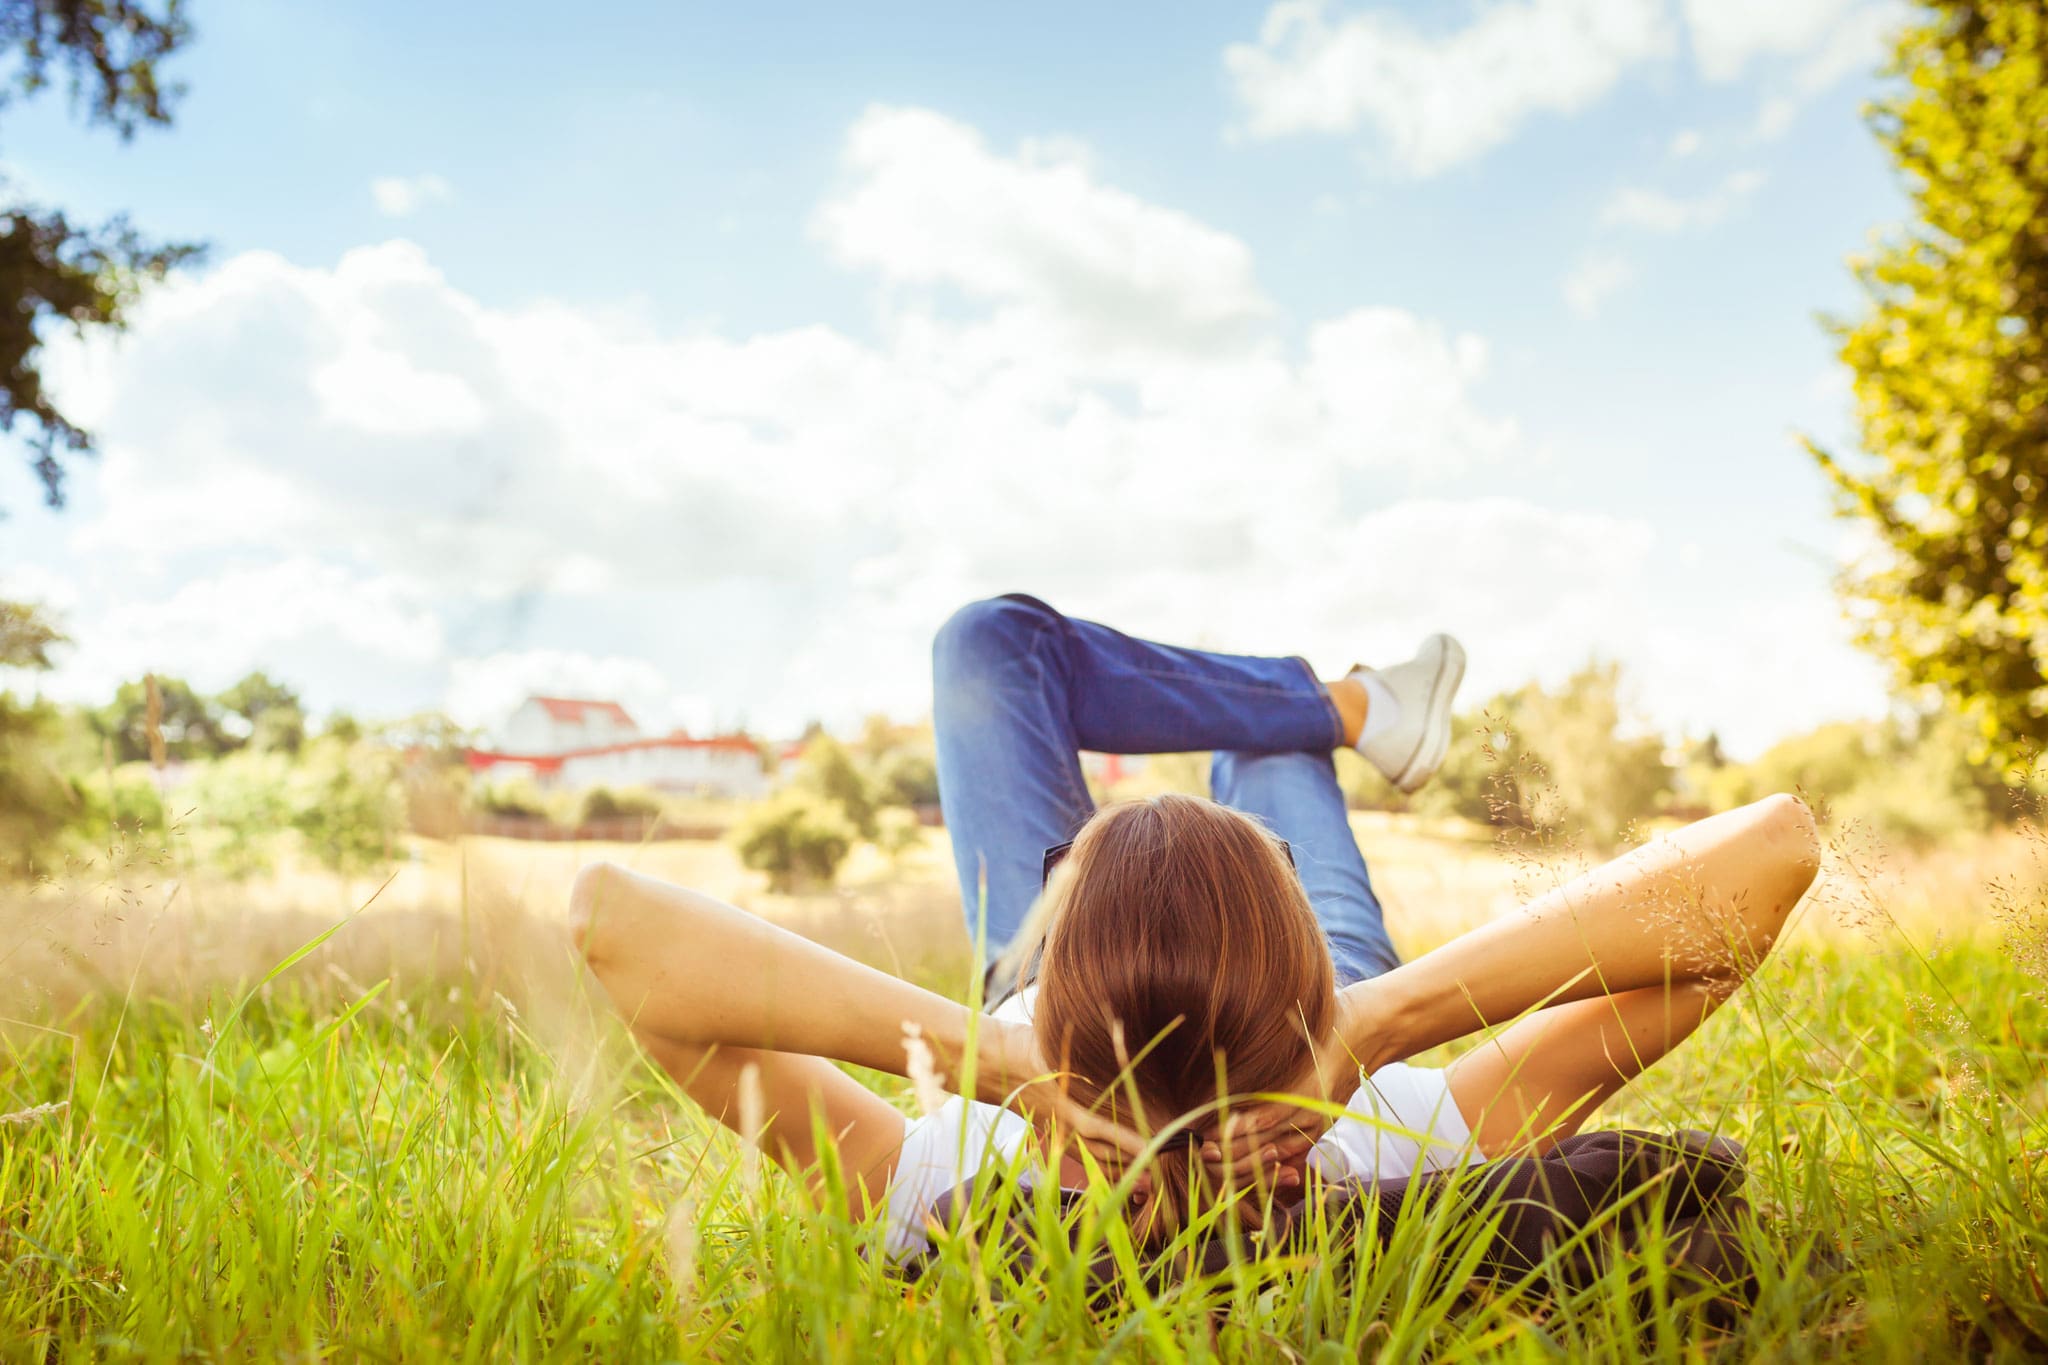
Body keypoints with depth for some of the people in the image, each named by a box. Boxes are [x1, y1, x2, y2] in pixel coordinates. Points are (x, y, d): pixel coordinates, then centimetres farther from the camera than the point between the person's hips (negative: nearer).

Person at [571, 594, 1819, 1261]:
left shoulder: (946, 1193, -48)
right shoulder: (1408, 1150, -47)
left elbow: (613, 912, -54)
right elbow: (1776, 847, -51)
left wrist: (964, 1046, -62)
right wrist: (1397, 1009, -60)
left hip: (1053, 1030, 1)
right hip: (1324, 1011, 0)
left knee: (994, 642, 7)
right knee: (1259, 738, 22)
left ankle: (1354, 706, 24)